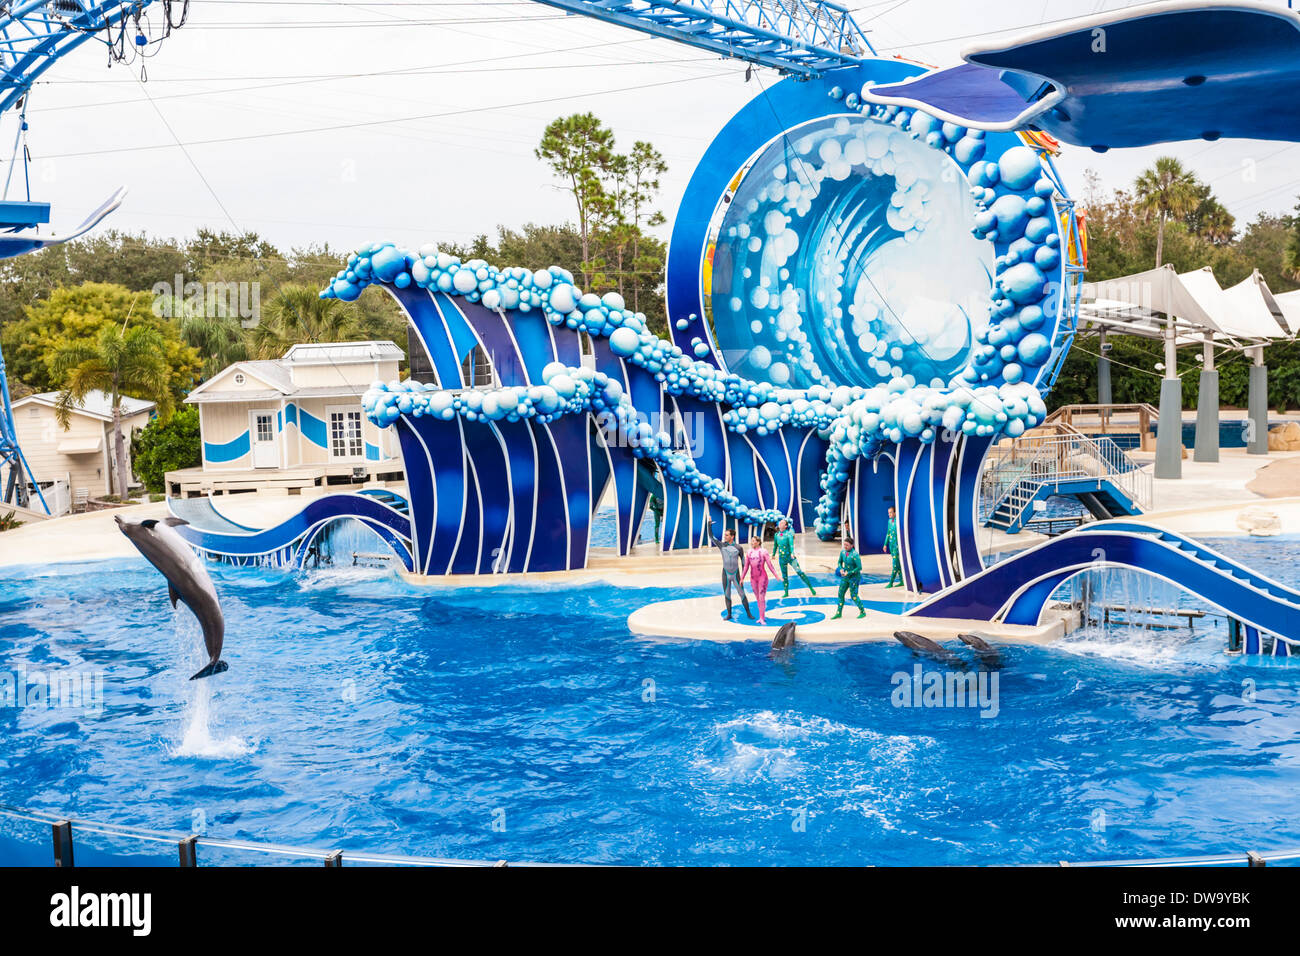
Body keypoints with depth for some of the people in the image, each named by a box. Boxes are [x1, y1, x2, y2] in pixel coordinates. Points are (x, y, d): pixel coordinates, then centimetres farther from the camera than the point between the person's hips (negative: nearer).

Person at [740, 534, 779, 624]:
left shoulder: (763, 551, -6)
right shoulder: (749, 552, 7)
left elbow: (770, 565, -6)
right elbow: (746, 567, 12)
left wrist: (776, 576, -10)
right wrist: (742, 578, 11)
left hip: (762, 577, -5)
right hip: (753, 578, 5)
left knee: (762, 598, -9)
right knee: (758, 599, 10)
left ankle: (762, 618, -9)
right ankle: (762, 616, 19)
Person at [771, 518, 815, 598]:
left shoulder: (788, 534, -11)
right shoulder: (777, 535, 3)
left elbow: (791, 543, -25)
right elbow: (775, 545, 19)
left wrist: (792, 553, -39)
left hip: (790, 557, -4)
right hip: (782, 558, 4)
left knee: (799, 572, -7)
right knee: (784, 576, 9)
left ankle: (811, 588, 2)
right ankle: (786, 593, 20)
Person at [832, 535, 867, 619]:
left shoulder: (855, 555, -23)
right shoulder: (843, 552, -2)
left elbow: (859, 568, -22)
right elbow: (840, 562, 14)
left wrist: (849, 573, -20)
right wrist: (841, 569, -5)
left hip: (854, 577, -7)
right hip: (845, 576, 7)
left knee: (854, 596, -3)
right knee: (840, 594, 7)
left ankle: (863, 612, 15)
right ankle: (839, 613, 16)